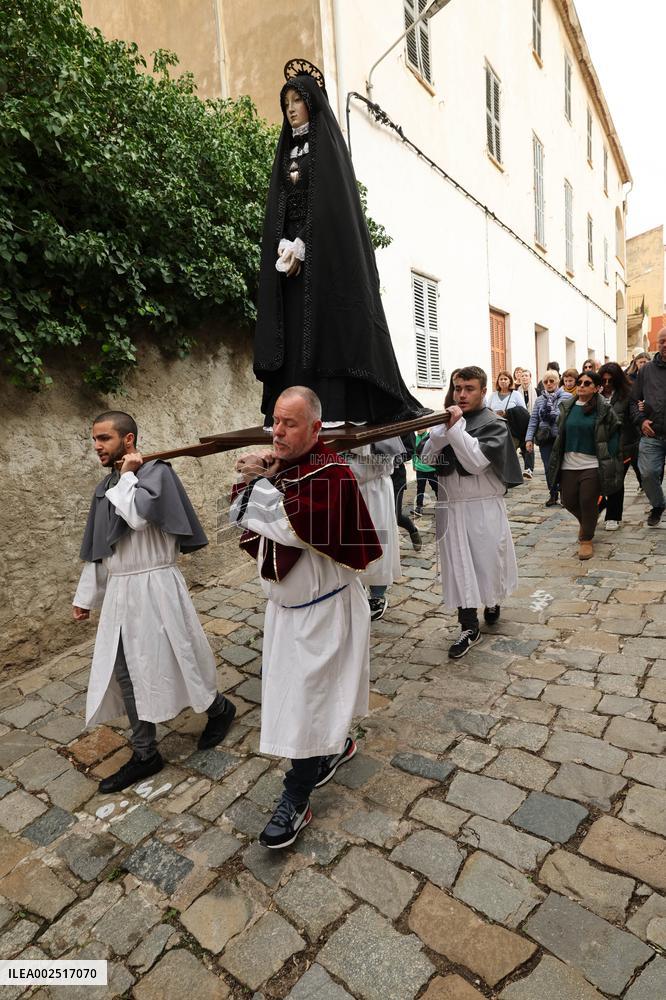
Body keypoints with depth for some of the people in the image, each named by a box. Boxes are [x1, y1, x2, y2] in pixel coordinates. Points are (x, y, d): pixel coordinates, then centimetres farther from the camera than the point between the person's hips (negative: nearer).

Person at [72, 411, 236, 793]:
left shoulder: (156, 472, -11)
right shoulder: (106, 488, 11)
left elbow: (137, 515, -29)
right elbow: (96, 549, 16)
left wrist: (128, 475, -14)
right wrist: (86, 596, 18)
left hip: (154, 588, -7)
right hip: (120, 592, 7)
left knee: (171, 663, 5)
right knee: (125, 672, 11)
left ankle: (220, 708, 33)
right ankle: (145, 754, 27)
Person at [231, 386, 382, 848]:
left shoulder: (332, 472, -21)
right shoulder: (275, 465, 2)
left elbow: (301, 528, -33)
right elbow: (240, 517, 3)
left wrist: (259, 483, -26)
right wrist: (252, 480, -14)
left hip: (321, 605, -8)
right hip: (285, 601, 8)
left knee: (307, 697, 2)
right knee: (303, 685, 23)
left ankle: (296, 801, 18)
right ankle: (338, 744, 48)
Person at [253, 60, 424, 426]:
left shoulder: (327, 143, 4)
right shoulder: (287, 150, 23)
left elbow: (328, 201, -9)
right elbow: (277, 205, 15)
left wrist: (302, 245, -16)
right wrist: (282, 244, -3)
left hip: (323, 249, -6)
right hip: (290, 249, 6)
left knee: (325, 323, -13)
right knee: (292, 328, -2)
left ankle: (332, 407, -13)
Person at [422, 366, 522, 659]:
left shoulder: (493, 424, -5)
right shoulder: (447, 418, 7)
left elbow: (477, 461, -19)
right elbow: (427, 457, -1)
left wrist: (457, 427, -21)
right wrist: (444, 430, -14)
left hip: (483, 506, -3)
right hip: (451, 505, 3)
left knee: (489, 558, 9)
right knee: (458, 564, 4)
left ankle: (492, 601, 41)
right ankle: (469, 627, 14)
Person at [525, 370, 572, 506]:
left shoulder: (567, 397, 0)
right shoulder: (540, 400, 10)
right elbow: (533, 420, 7)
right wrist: (529, 438, 1)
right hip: (545, 439, 3)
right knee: (549, 468, 5)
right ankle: (553, 494, 20)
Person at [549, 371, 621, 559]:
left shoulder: (603, 410, -5)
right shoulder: (567, 407, 6)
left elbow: (614, 433, 0)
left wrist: (608, 458, -6)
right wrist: (558, 458, 9)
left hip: (592, 466, -4)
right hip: (568, 465, 4)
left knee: (588, 503, -2)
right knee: (568, 501, 9)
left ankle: (587, 539, 16)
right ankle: (585, 522, 41)